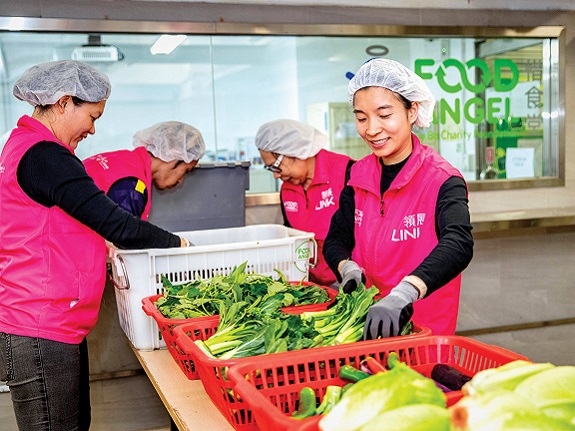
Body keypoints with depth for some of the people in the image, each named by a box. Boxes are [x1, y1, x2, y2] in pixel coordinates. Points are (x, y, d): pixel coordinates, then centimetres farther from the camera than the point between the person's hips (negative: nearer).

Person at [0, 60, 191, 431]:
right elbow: (112, 222, -21)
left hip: (56, 326, 10)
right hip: (41, 334, -10)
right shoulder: (43, 155, -18)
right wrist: (176, 243, -8)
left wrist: (101, 246, 5)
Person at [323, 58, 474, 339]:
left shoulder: (441, 180, -16)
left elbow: (458, 244, -32)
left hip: (425, 328, -4)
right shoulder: (359, 175, 2)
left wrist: (402, 295, -47)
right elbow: (336, 239, 5)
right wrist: (348, 268, -18)